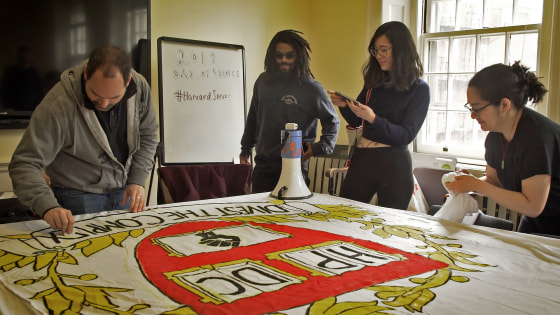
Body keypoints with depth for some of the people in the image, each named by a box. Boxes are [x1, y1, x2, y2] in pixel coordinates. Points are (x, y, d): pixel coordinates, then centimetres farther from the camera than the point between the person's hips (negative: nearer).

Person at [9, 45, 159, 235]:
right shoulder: (58, 105, -27)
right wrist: (48, 207, -42)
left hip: (124, 192, 4)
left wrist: (137, 180, -7)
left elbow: (147, 136, 3)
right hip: (78, 197, -4)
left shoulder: (140, 87, -13)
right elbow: (24, 164, -26)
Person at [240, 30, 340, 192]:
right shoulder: (263, 81, 9)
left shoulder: (311, 88, -5)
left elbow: (332, 120, 8)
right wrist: (246, 149, 24)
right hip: (263, 164, 4)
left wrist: (320, 147, -4)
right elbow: (253, 118, 21)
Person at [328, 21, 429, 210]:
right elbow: (355, 121, 16)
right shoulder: (374, 81, 11)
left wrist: (373, 119, -23)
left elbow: (407, 135, -11)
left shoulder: (419, 89, -3)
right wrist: (344, 105, -4)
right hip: (362, 158, 4)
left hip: (394, 164, -4)